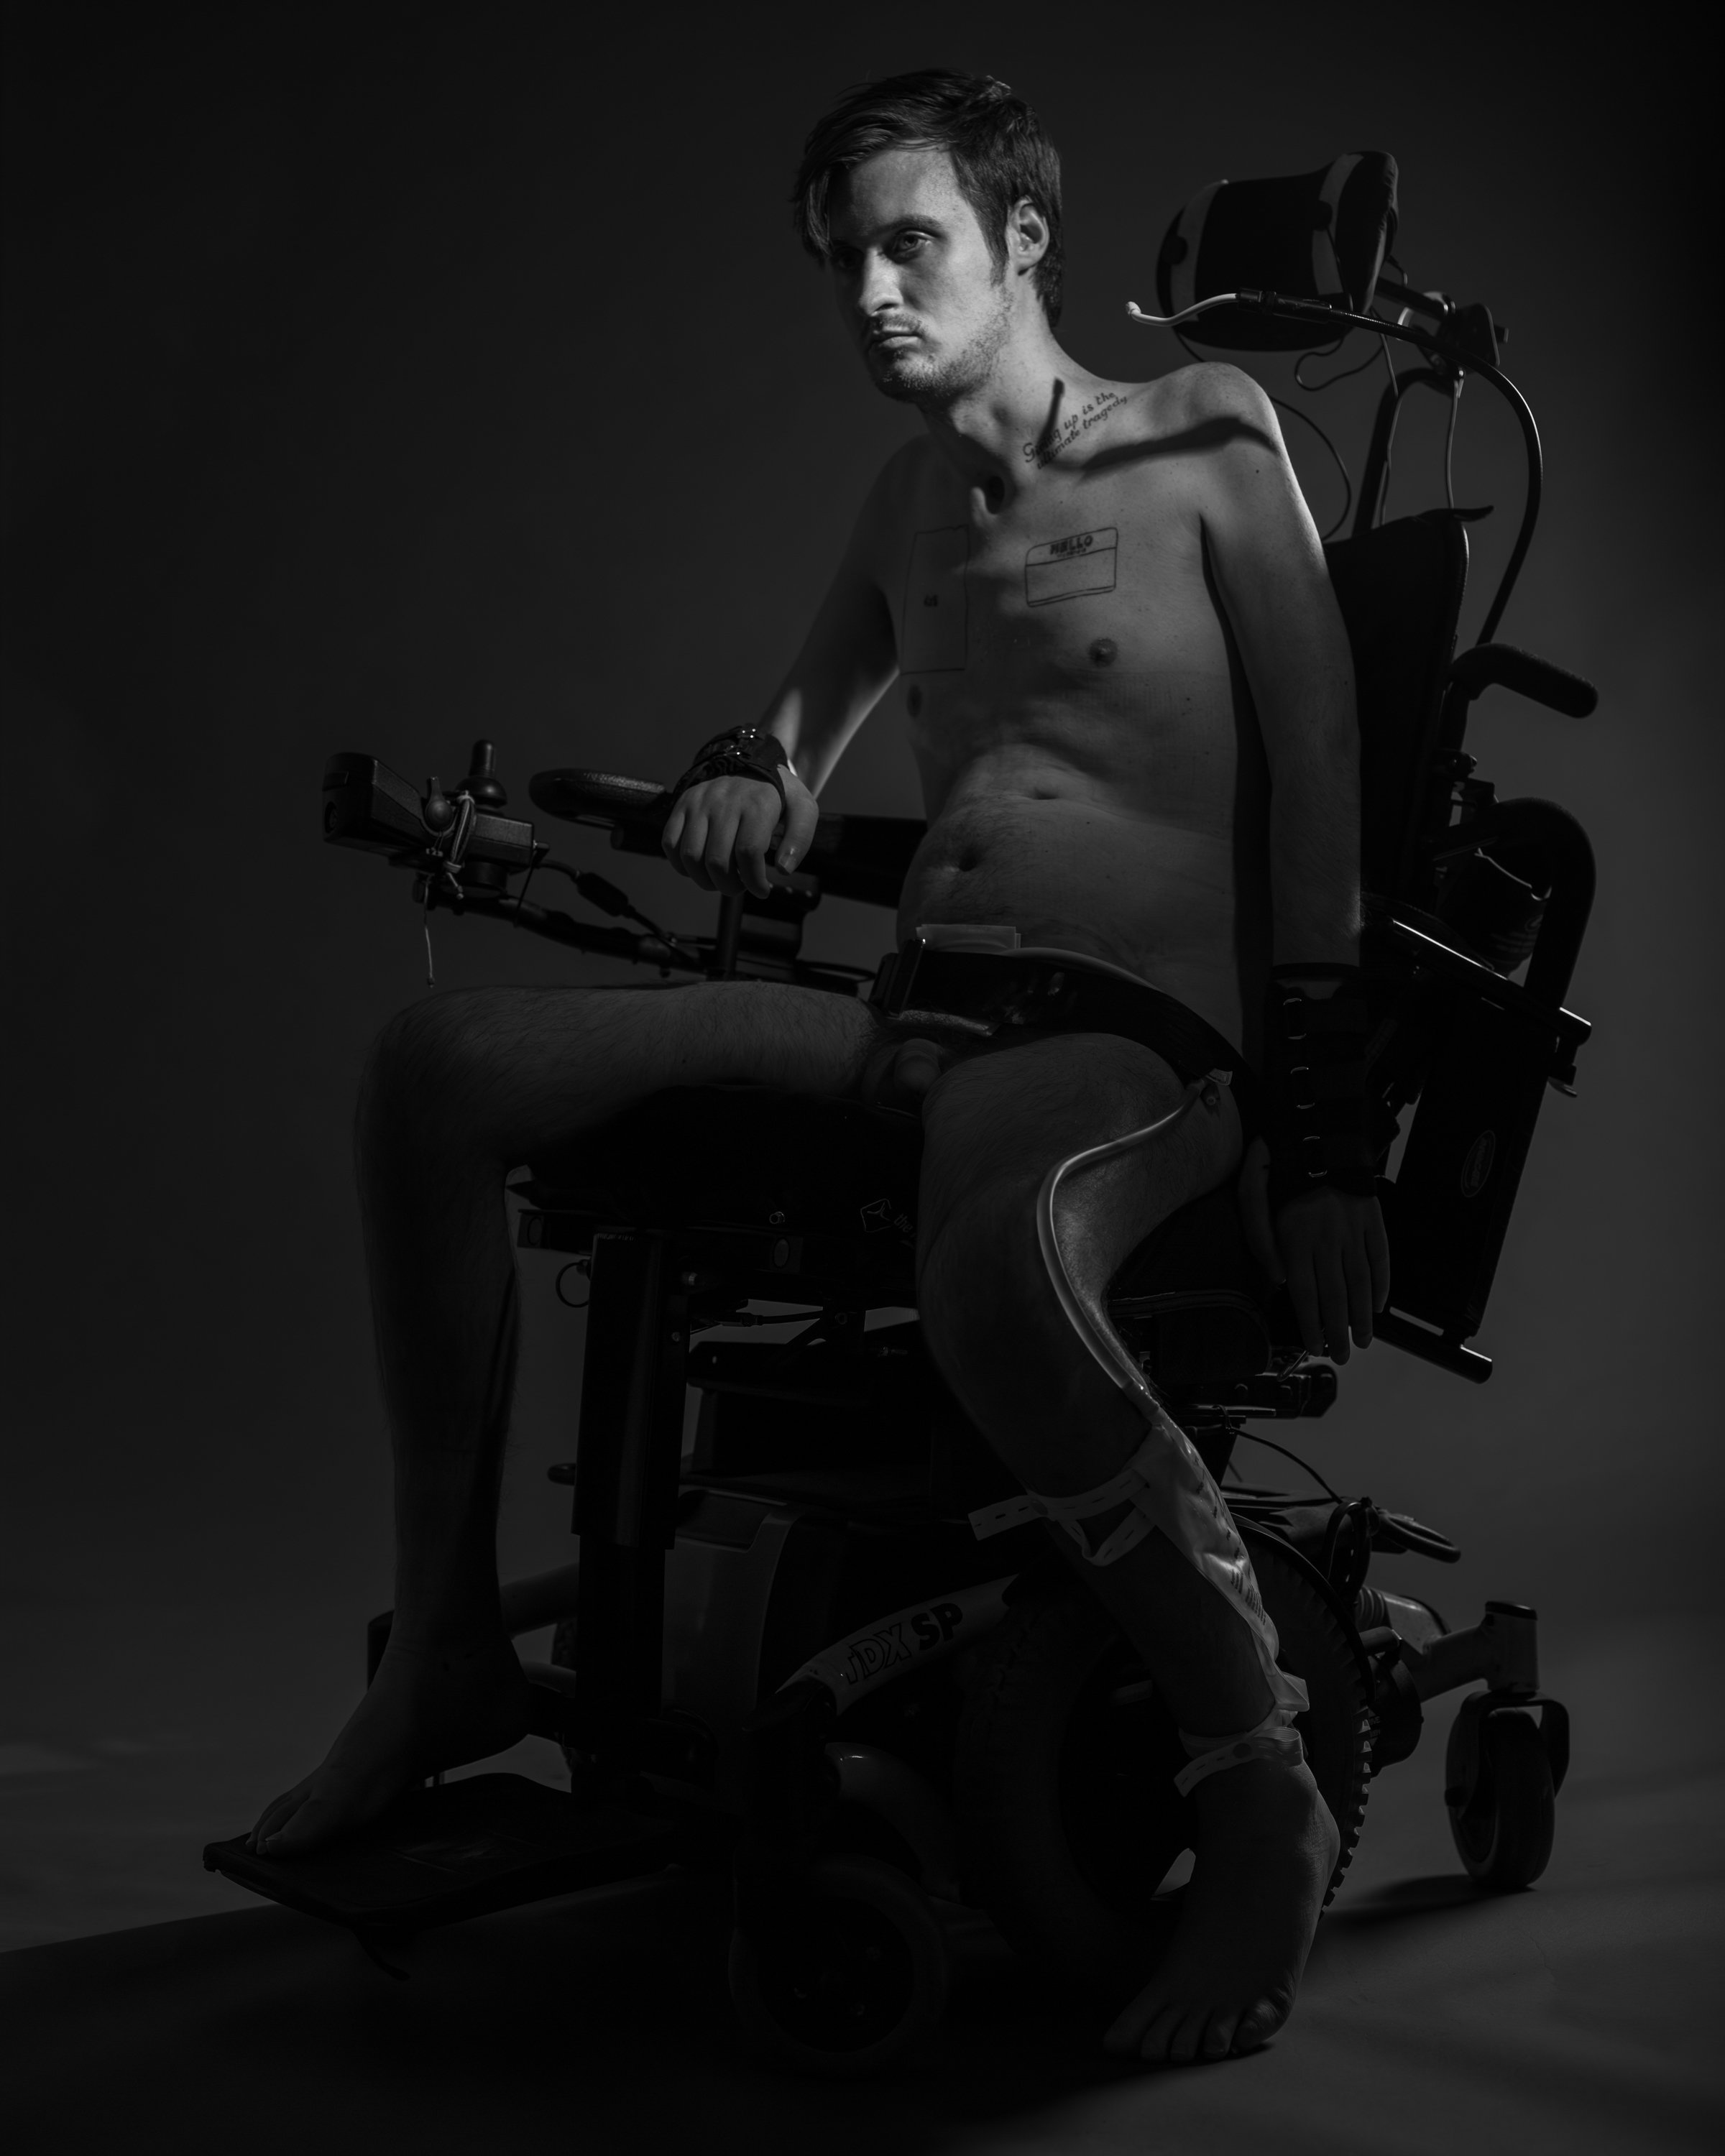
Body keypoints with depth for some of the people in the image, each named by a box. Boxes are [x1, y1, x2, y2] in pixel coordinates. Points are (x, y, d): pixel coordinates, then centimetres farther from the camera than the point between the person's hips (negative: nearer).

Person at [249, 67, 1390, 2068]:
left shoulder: (1202, 446, 5)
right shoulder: (913, 499, 23)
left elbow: (1320, 789, -1)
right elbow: (812, 712, 33)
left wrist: (1327, 1135, -9)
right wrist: (745, 780, 6)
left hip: (1136, 1023, -6)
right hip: (907, 1011, 6)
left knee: (991, 1277, -43)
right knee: (440, 1064, -13)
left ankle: (1262, 1791, -21)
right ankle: (449, 1644, -3)